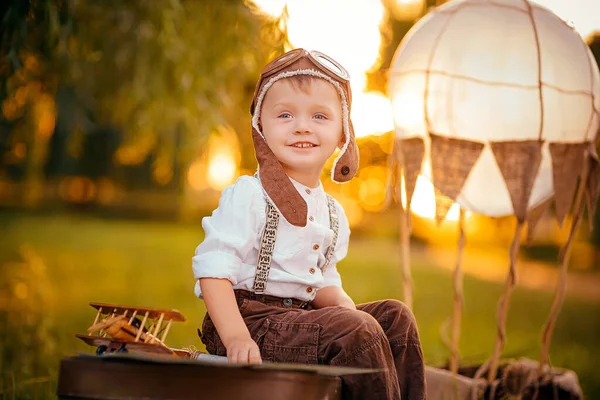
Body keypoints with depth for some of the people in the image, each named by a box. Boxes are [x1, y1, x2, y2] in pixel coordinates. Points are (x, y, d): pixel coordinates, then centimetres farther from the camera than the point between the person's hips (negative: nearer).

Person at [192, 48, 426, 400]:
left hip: (298, 318, 8)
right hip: (251, 317, -8)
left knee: (396, 317, 4)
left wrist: (346, 306, -3)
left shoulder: (333, 213, 13)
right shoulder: (248, 196, -11)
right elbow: (213, 270, -17)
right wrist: (236, 338, -29)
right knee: (356, 333, -23)